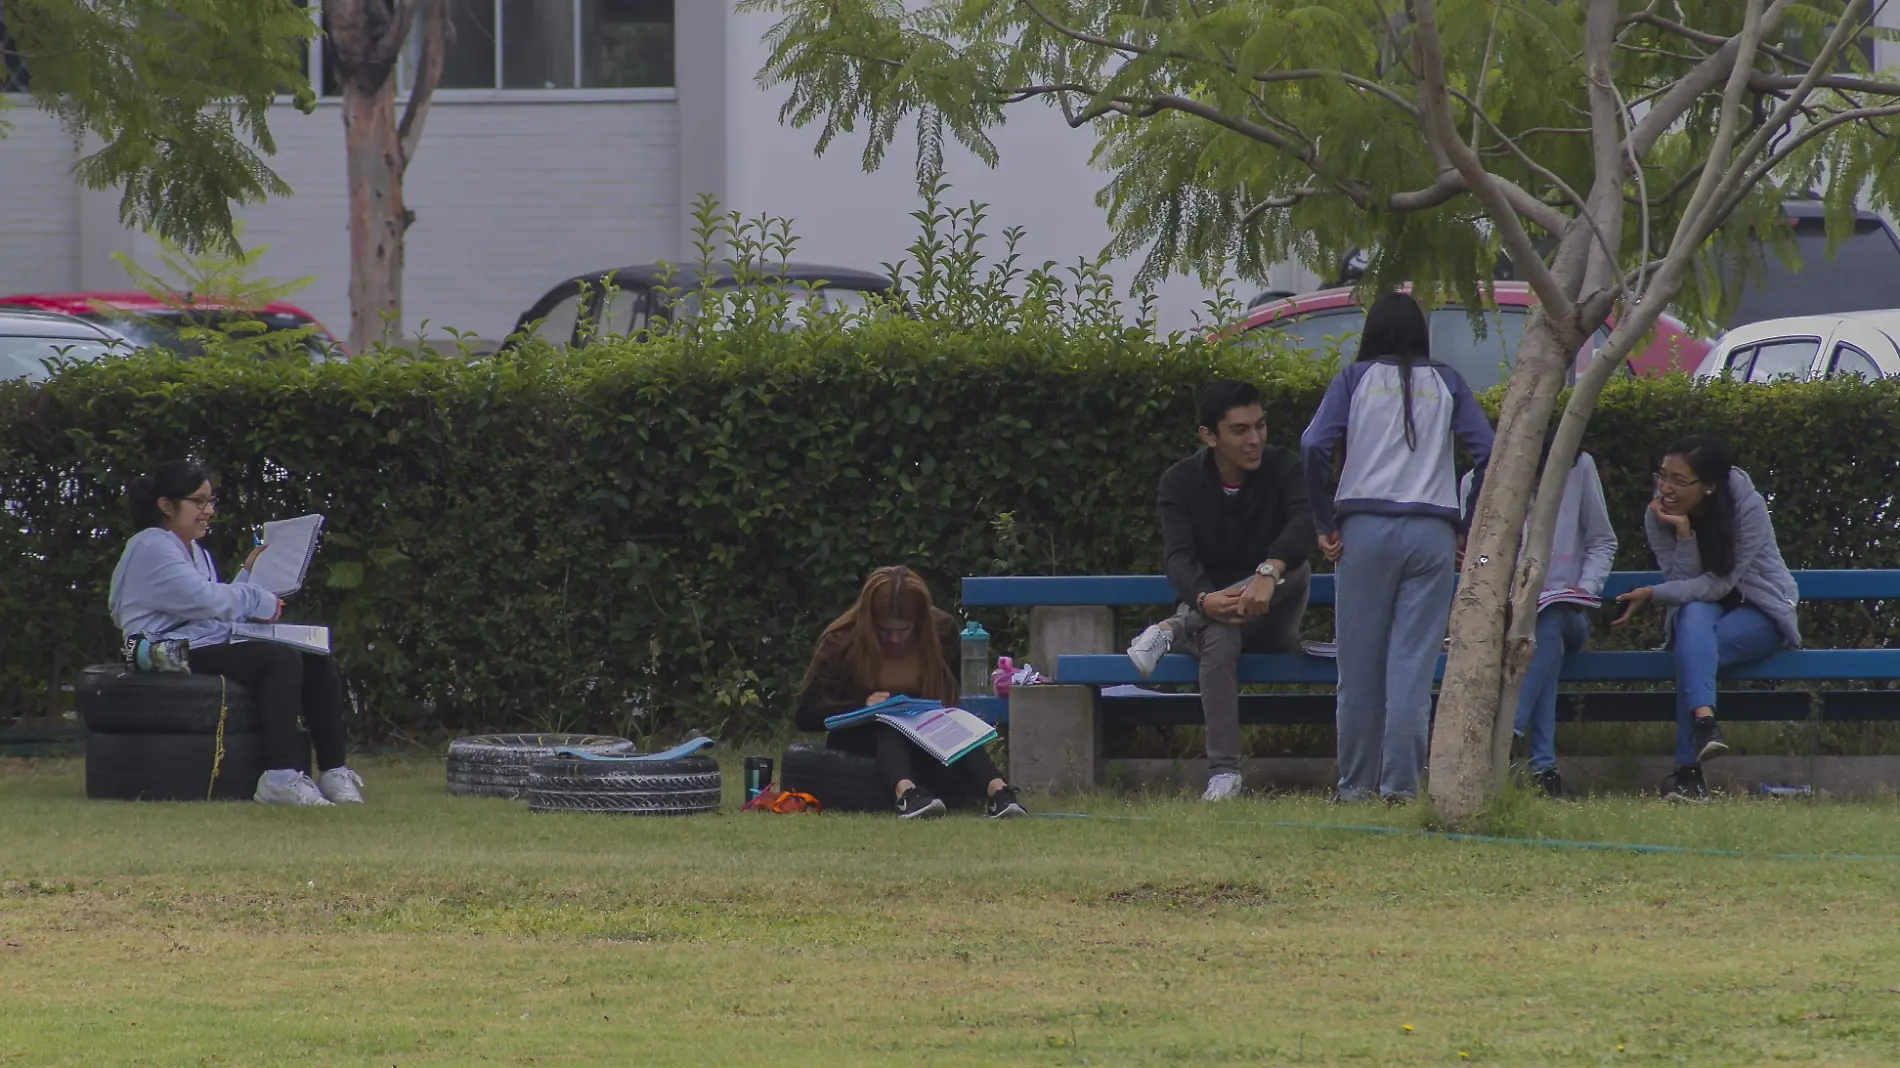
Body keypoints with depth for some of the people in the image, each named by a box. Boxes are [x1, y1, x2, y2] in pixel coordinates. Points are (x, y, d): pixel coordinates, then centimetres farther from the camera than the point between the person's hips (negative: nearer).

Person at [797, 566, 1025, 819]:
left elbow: (951, 697, 4)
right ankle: (907, 792, -67)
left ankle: (996, 790, -58)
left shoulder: (941, 629, -5)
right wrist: (862, 705, -29)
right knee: (890, 724, -37)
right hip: (859, 735, -2)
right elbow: (805, 717, -12)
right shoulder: (840, 641, -12)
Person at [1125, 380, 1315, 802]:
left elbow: (1303, 524, -24)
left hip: (1271, 622, 1)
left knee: (1296, 569, -31)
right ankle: (1223, 774, -42)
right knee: (1219, 635, -38)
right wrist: (1204, 600, -43)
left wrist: (1268, 573, -45)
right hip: (1208, 605, -1)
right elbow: (1179, 558, -18)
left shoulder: (1281, 468, -4)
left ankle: (1174, 631, -25)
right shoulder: (1180, 483, -4)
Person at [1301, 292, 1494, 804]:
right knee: (1413, 665, -1)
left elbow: (1314, 445, -5)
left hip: (1366, 530, -1)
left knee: (1360, 665, 5)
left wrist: (1324, 522, 1)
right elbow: (1487, 451, 2)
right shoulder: (1446, 383, 12)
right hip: (1432, 532, 1)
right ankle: (1401, 782, -8)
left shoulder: (1355, 379, 8)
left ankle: (1356, 783, 8)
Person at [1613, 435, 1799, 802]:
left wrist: (1653, 595, -30)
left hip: (1760, 610, -3)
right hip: (1702, 610, 3)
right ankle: (1704, 721, -53)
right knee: (1693, 617, -36)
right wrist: (1683, 533, -27)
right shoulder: (1658, 516, -9)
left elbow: (1719, 584, -23)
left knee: (1694, 647, -34)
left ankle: (1688, 769, -41)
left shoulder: (1749, 507, -20)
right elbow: (1683, 583, -12)